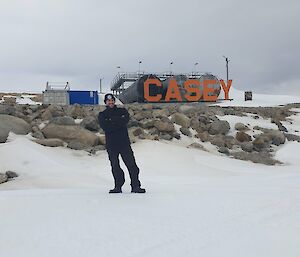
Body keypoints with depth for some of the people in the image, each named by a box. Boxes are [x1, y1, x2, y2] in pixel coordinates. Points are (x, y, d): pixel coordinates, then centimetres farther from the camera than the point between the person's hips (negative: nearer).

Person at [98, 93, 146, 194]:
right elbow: (105, 126, -9)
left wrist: (111, 120, -9)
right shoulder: (102, 115, 10)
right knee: (115, 166, 6)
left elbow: (125, 120, -11)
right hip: (111, 143, 1)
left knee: (131, 164, -5)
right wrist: (118, 121, -9)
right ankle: (118, 186, 15)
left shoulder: (122, 111, 11)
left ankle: (135, 186, -1)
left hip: (124, 142, -1)